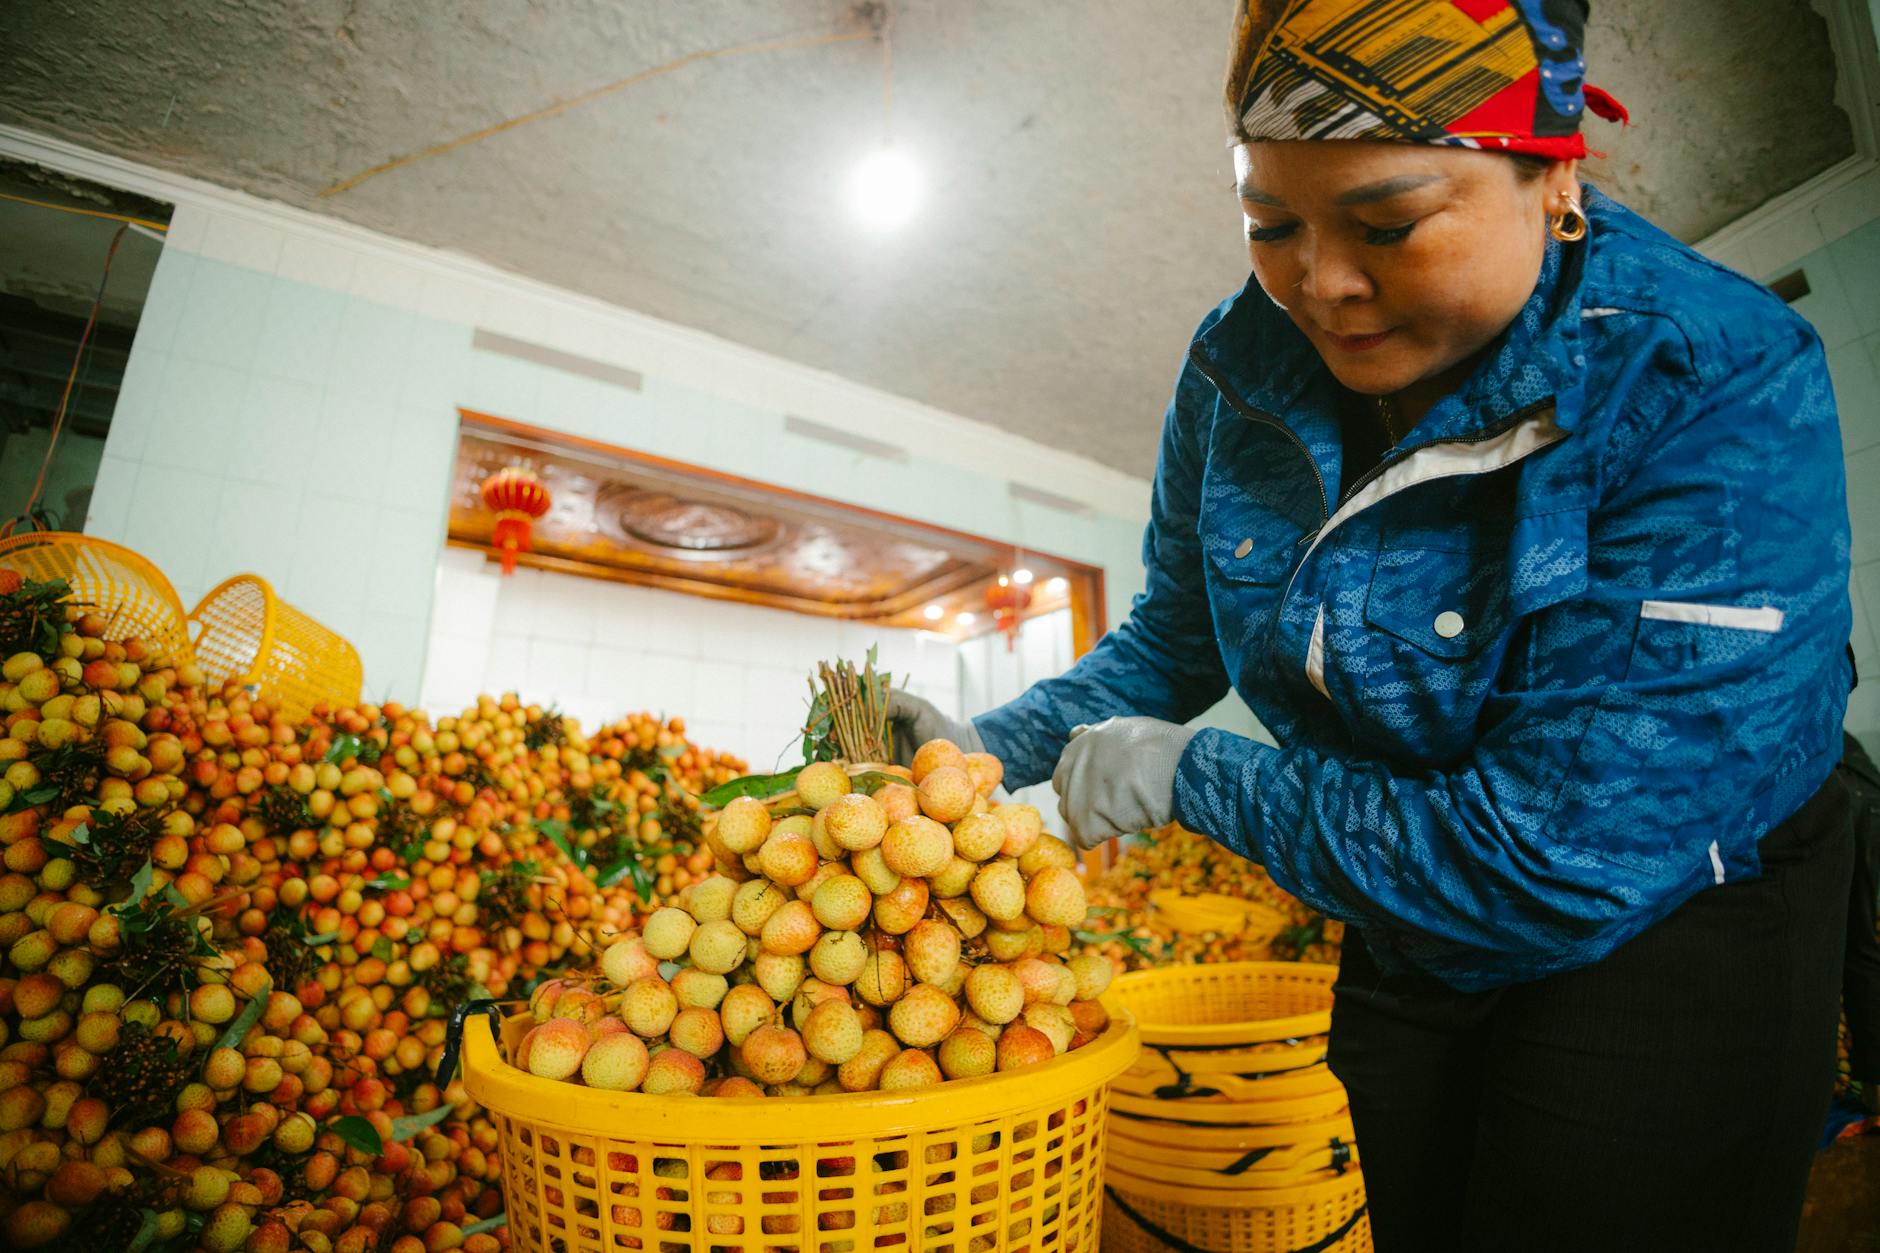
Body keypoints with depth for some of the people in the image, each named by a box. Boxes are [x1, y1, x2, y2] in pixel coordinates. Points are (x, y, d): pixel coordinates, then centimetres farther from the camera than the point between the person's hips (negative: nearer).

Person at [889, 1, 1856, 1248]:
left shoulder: (1724, 390, -30)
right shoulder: (1241, 369, -13)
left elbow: (1563, 860, -33)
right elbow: (1173, 636, 0)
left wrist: (1190, 775, -26)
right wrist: (994, 745, -12)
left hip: (1665, 929, -4)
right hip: (1400, 940, 5)